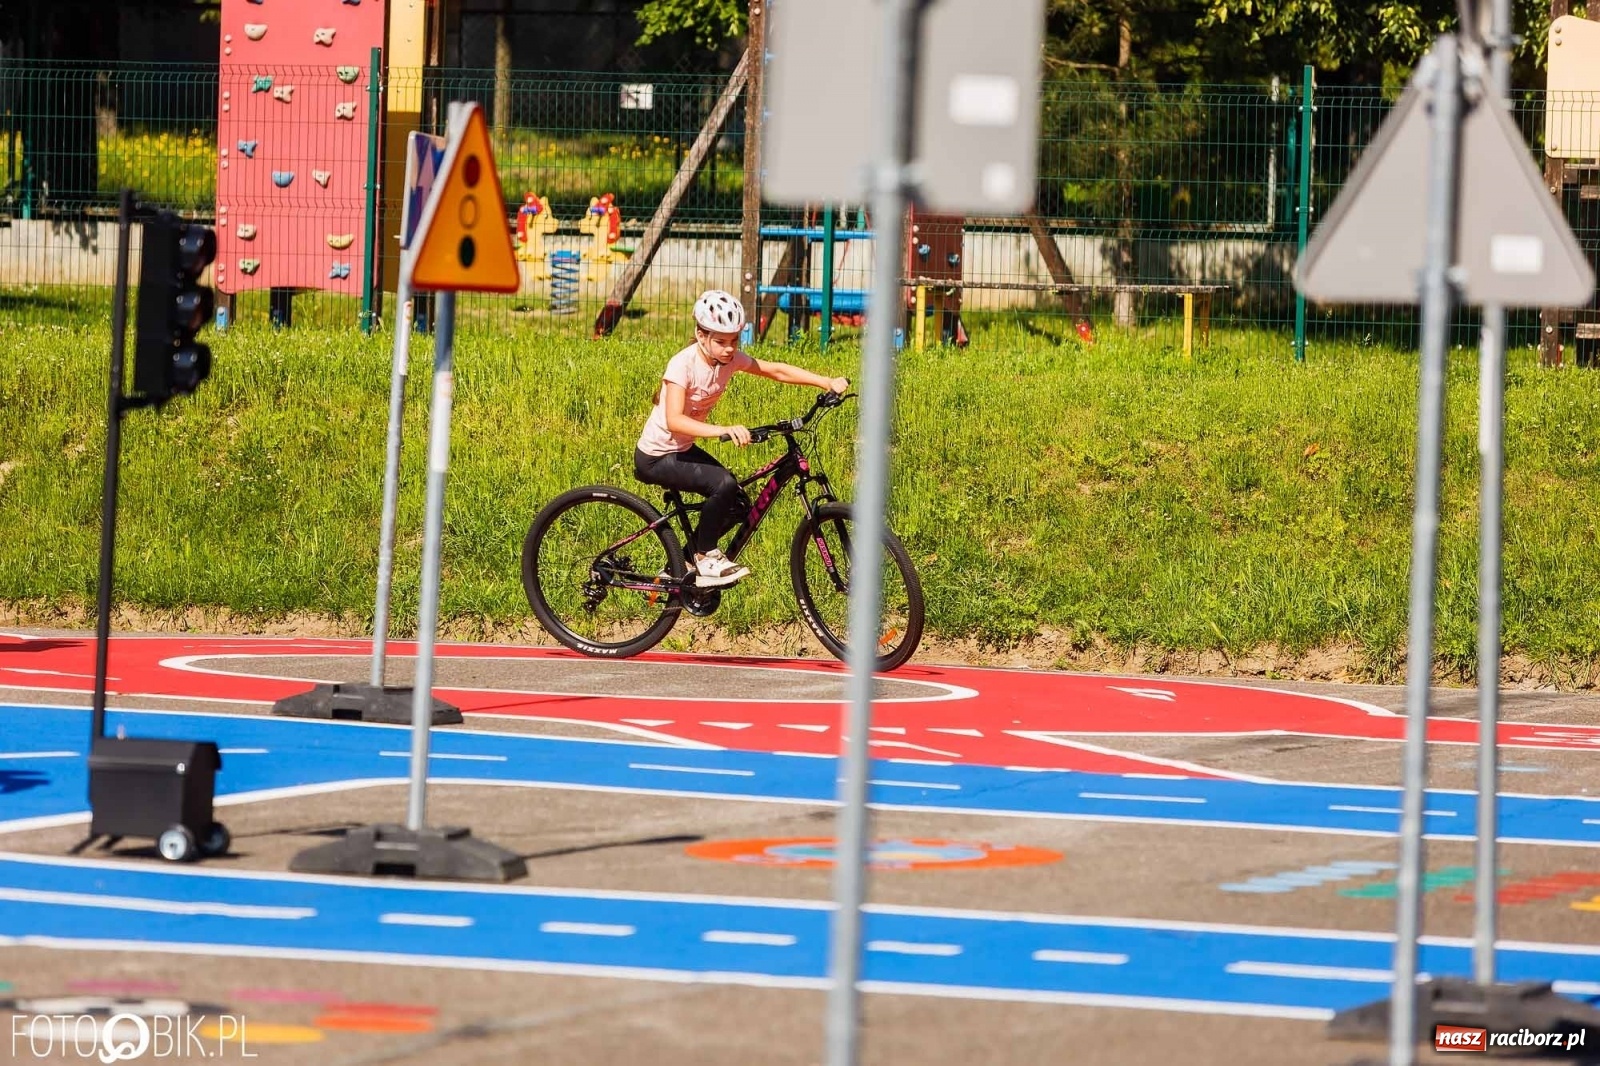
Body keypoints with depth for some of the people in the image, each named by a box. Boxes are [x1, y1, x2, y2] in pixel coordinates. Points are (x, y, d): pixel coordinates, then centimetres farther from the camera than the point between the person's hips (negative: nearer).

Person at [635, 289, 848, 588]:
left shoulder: (731, 359, -6)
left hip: (684, 450, 8)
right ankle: (705, 556, -6)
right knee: (723, 484, -26)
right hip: (655, 459, -8)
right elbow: (674, 421, -38)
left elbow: (777, 371, -1)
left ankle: (685, 562, 19)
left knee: (738, 506, 1)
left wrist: (829, 383, -13)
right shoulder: (683, 364, -27)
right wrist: (723, 431, -51)